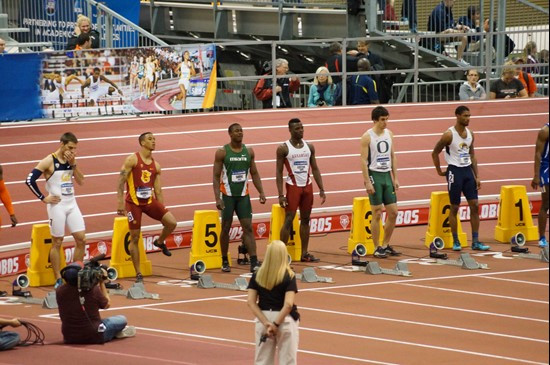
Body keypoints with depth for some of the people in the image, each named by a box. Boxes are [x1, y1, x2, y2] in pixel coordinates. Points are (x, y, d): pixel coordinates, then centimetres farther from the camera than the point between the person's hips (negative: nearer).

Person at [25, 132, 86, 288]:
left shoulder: (71, 160, 7)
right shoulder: (49, 161, -11)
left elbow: (81, 182, 5)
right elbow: (30, 180, -14)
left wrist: (73, 164, -7)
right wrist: (43, 198, -12)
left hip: (72, 204, 6)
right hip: (57, 205, -6)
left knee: (81, 239, 2)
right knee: (57, 242, 1)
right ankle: (58, 280, 9)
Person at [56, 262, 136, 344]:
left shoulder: (59, 292, -14)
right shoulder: (93, 289, -21)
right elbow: (106, 305, -1)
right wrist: (102, 283, 7)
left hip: (69, 339, 4)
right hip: (94, 337, -4)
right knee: (122, 320, 16)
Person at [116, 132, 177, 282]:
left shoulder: (156, 166, 9)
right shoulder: (132, 160, -7)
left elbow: (158, 191, 12)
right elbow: (121, 181, -9)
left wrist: (163, 210, 10)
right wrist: (120, 203, -17)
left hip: (150, 201, 4)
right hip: (133, 202, -4)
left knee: (171, 222, -14)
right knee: (134, 238, -2)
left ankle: (160, 242, 18)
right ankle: (138, 274, 8)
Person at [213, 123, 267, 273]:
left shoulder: (249, 151, 5)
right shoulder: (222, 153, -6)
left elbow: (254, 174, 12)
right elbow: (216, 177, -6)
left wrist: (261, 192, 1)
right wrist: (217, 198, -15)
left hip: (243, 195, 3)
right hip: (227, 195, -3)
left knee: (248, 227, -5)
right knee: (226, 228, 5)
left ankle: (254, 262, -10)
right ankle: (224, 261, 19)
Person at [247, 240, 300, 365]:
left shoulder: (257, 275, 0)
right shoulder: (289, 276, -11)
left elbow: (251, 302, -6)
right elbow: (288, 304, -20)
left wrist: (266, 323, -10)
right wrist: (276, 324, -16)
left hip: (264, 318, 4)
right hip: (284, 319, -4)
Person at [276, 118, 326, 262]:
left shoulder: (309, 147, 7)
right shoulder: (283, 148, -7)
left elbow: (315, 169, 11)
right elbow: (279, 172, -7)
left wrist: (321, 189, 4)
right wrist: (281, 195, -14)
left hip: (307, 186, 5)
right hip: (293, 186, -5)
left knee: (305, 220, 8)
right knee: (288, 220, -8)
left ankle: (304, 253, 14)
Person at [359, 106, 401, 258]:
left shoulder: (389, 133, 9)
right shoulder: (367, 136, -9)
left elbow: (392, 157, 15)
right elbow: (364, 160, -11)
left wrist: (395, 178, 10)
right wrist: (367, 182, -17)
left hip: (387, 175, 6)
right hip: (374, 175, -6)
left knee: (393, 212, 6)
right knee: (377, 214, -3)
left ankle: (386, 245, 18)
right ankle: (377, 248, 4)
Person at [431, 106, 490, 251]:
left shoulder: (470, 133, 6)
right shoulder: (449, 134, -13)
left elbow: (472, 155, 13)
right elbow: (435, 153, -5)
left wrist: (477, 176, 8)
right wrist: (439, 171, -2)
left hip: (468, 170, 6)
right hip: (455, 171, -6)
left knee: (475, 205, 1)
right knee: (454, 207, 1)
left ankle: (475, 242, 4)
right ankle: (455, 241, 9)